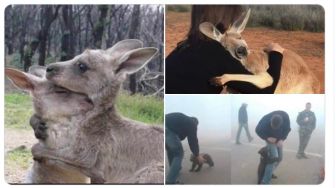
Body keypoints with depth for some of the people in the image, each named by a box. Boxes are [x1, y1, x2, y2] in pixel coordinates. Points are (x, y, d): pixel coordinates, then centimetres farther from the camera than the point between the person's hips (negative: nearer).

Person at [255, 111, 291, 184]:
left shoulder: (285, 117, -29)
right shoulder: (265, 121, -36)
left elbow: (287, 129, -12)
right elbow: (258, 130, -18)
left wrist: (282, 139, -23)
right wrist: (267, 138, -29)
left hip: (279, 139, 5)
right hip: (270, 139, -5)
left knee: (279, 158, 11)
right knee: (273, 158, -20)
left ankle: (269, 172, 34)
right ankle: (265, 181, -19)